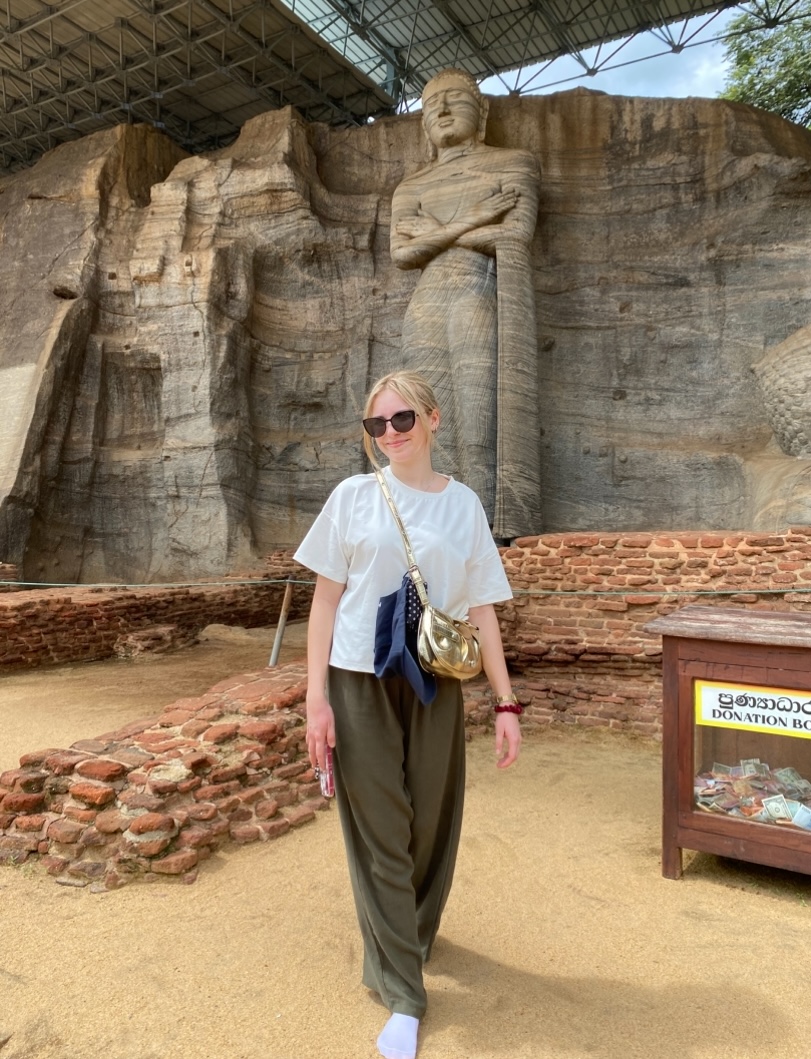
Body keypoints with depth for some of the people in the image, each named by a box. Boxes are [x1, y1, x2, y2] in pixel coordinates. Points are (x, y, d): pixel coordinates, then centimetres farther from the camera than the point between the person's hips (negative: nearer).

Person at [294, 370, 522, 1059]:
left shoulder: (463, 504, 3)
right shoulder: (354, 496, -1)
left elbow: (481, 610, 5)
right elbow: (326, 598, 0)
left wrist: (507, 703, 2)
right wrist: (316, 697, -5)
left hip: (435, 688, 2)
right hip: (359, 683, -1)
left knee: (431, 824, 12)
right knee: (379, 833, 4)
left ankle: (411, 937, 42)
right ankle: (403, 996, 20)